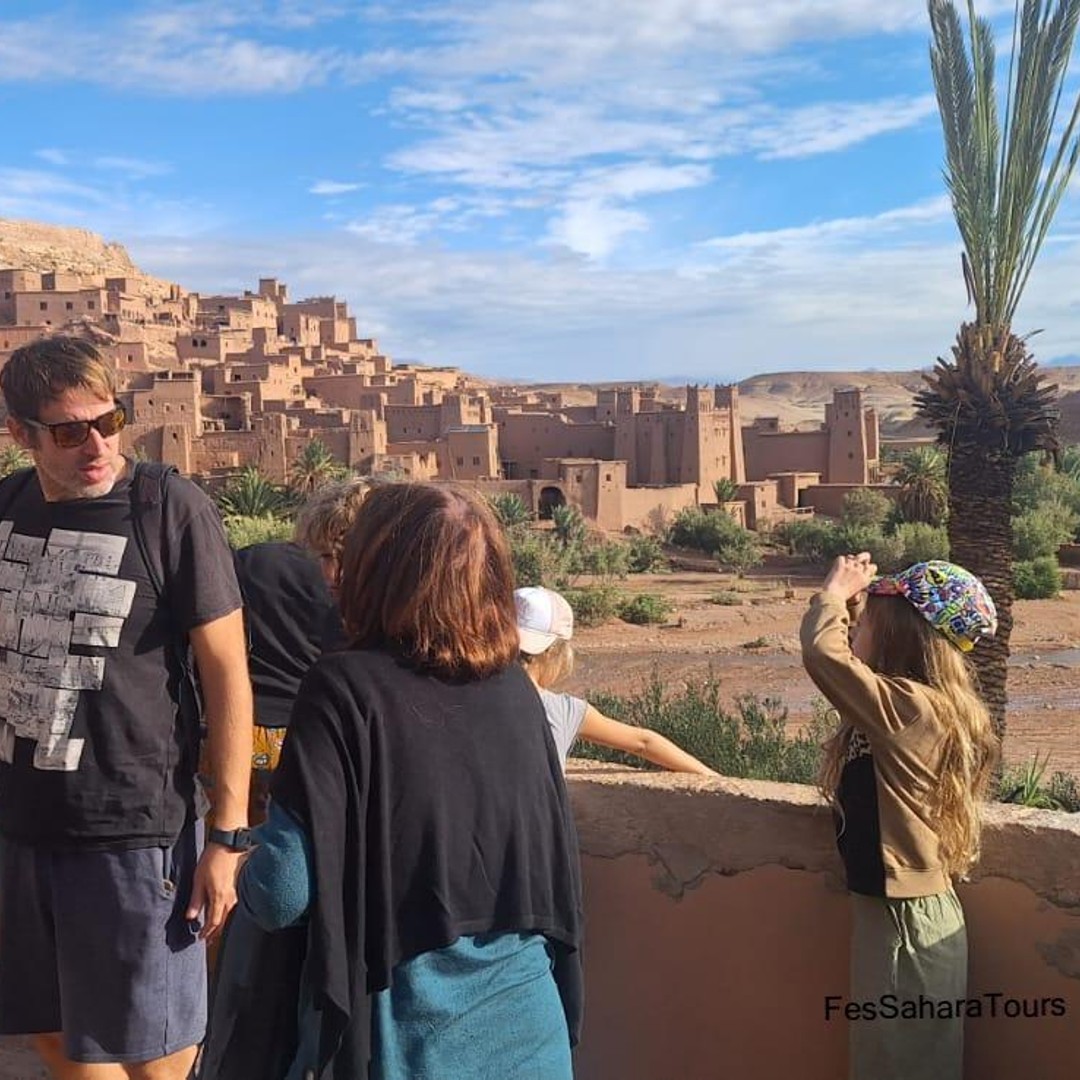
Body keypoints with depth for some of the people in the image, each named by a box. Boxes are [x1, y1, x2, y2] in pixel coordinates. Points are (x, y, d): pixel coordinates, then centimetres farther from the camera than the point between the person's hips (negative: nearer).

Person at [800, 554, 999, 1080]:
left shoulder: (911, 707, -25)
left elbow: (823, 653, -32)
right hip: (894, 910, 9)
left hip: (907, 920, -9)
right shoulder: (916, 704, 5)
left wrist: (835, 593, -17)